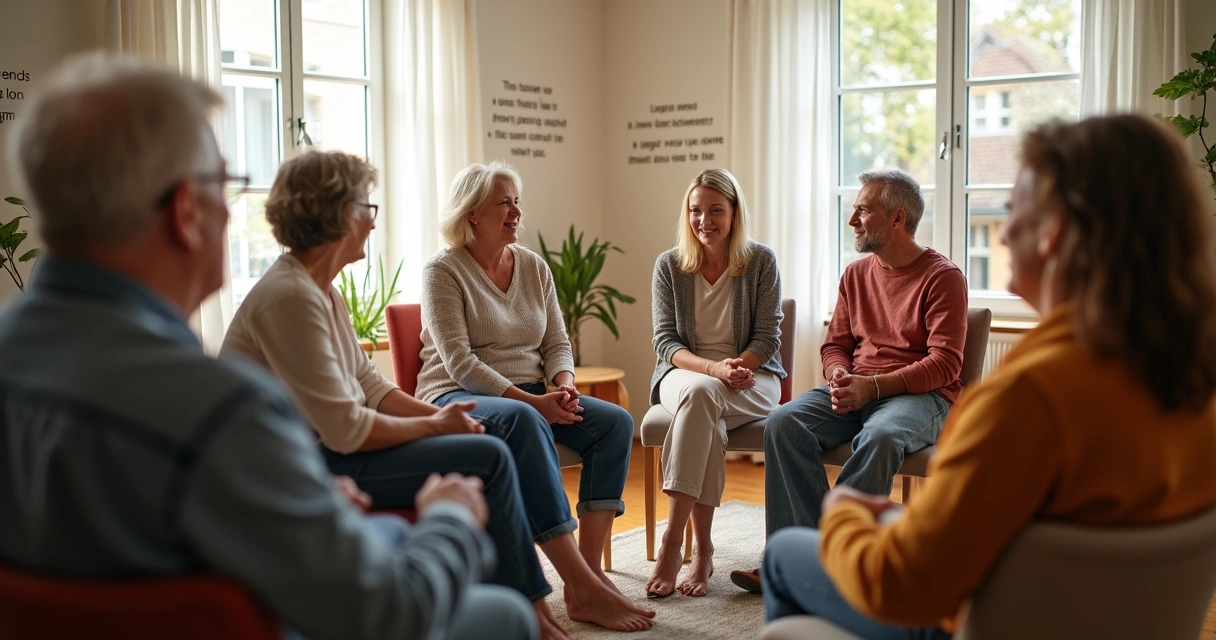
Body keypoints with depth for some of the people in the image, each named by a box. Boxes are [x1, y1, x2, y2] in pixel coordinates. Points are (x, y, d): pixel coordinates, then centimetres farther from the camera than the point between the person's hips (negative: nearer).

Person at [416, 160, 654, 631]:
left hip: (532, 397, 7)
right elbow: (460, 362, -15)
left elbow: (557, 343, 12)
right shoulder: (444, 271, -6)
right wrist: (530, 399, -24)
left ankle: (589, 570, -23)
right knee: (526, 422, -38)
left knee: (616, 421, -16)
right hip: (459, 398, -7)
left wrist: (561, 386, -11)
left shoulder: (534, 266, 12)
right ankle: (583, 589, -40)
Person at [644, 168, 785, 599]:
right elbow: (665, 342, -1)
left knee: (700, 396, -36)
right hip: (684, 374, 1)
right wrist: (714, 368, -20)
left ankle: (672, 542, -36)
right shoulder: (669, 266, 3)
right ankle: (703, 551, -34)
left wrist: (736, 367, -21)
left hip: (752, 378, -1)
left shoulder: (761, 261, 1)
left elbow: (768, 337, 0)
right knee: (700, 398, -37)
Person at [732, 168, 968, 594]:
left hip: (920, 396, -5)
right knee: (783, 423, -22)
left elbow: (945, 364, -11)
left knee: (879, 437, -39)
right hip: (856, 390, 6)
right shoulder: (856, 275, 15)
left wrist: (872, 386, -22)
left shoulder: (943, 277, -4)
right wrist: (839, 376, -8)